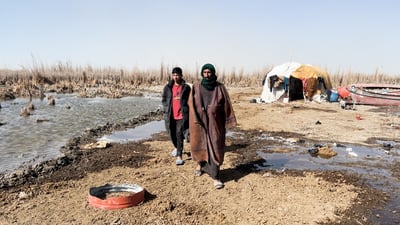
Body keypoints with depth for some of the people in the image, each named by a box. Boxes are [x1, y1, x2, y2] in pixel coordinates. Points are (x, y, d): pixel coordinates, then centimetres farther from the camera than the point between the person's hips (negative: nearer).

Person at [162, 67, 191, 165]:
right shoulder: (168, 87, 5)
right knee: (172, 134, 15)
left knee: (179, 135, -8)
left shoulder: (186, 87, -2)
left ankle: (179, 156, -4)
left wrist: (186, 111, -2)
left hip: (182, 115, -3)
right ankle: (176, 147, 45)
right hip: (170, 116, 4)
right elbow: (164, 99, 12)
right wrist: (166, 110, 2)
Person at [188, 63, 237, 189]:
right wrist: (195, 121, -13)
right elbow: (192, 104, -2)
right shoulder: (196, 87, 2)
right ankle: (200, 163, 45)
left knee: (215, 148, -4)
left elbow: (226, 106, 2)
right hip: (200, 121, 1)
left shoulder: (220, 87, 0)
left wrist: (227, 123, -1)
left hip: (215, 123, -1)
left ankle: (215, 176, 1)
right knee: (199, 144, 15)